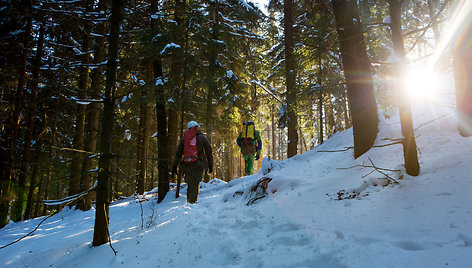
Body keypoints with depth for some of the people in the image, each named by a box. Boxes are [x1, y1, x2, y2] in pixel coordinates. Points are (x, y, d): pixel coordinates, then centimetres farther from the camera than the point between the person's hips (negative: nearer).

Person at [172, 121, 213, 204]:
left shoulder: (183, 139, 15)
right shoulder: (202, 138, 9)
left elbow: (178, 153, 12)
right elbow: (209, 152, 7)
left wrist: (174, 166, 14)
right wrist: (210, 165, 11)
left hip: (186, 165, 3)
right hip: (198, 165, -3)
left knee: (189, 184, 15)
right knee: (195, 185, -2)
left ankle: (189, 201, 13)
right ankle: (193, 201, -12)